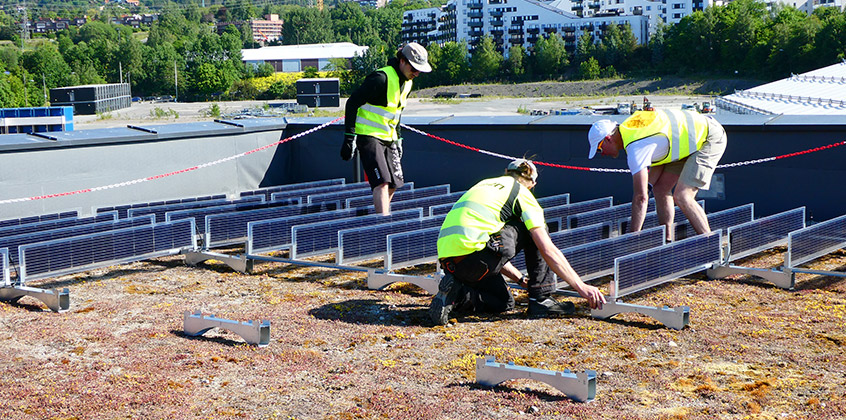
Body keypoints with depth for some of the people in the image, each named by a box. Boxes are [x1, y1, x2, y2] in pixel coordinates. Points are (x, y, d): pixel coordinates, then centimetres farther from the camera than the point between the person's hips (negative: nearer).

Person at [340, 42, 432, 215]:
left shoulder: (407, 83, 10)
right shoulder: (381, 78, -19)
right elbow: (352, 103, -18)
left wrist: (398, 139, 22)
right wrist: (349, 137, -20)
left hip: (388, 137, 9)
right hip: (369, 136, -9)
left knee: (394, 183, 8)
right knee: (382, 181, -19)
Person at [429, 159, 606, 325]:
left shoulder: (484, 184, 28)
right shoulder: (522, 194, 8)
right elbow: (548, 251, 2)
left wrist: (521, 279, 41)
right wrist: (581, 287, 8)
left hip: (446, 258, 7)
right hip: (473, 257, -7)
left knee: (504, 303, 24)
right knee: (533, 231, 13)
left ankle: (456, 293, 0)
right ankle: (541, 299, 12)